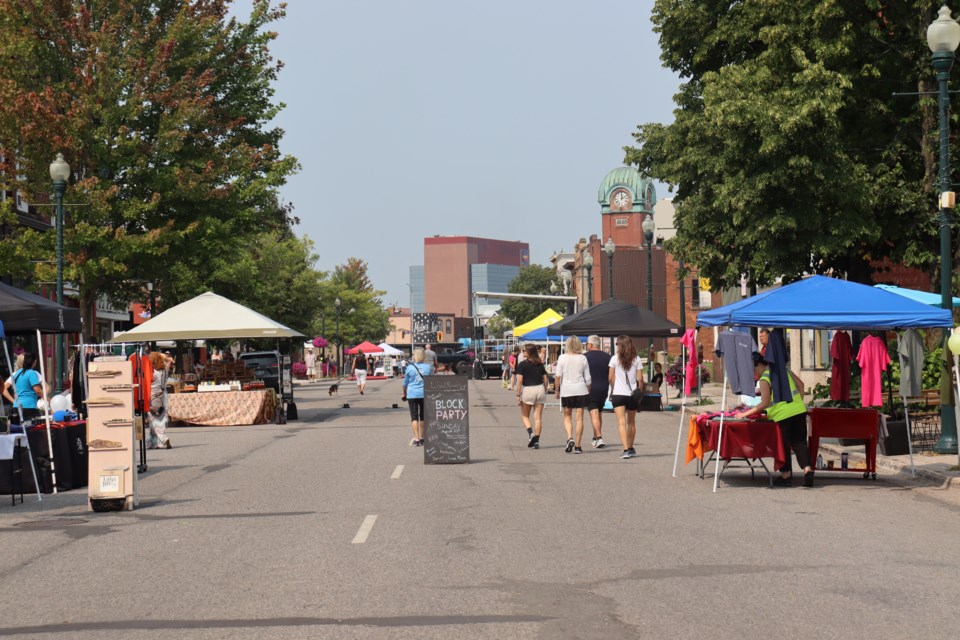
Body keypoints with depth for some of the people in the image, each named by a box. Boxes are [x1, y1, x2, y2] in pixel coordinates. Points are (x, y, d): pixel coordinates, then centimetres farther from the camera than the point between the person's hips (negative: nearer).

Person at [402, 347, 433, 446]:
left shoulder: (409, 367, -5)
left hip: (412, 394, -2)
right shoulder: (428, 367, 1)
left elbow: (405, 383, 3)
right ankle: (421, 438, 20)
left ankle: (416, 439, -9)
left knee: (414, 417, -1)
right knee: (423, 417, 13)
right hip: (425, 394, 2)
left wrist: (404, 393, 18)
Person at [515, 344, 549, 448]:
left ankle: (530, 432, -12)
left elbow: (519, 381, -11)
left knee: (524, 415, 12)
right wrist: (544, 392, 18)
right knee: (538, 417, 5)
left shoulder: (522, 365, -6)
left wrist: (518, 395, -8)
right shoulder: (540, 364, 6)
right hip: (540, 389, 3)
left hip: (527, 390, -3)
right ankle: (536, 440, 1)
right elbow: (545, 380, 7)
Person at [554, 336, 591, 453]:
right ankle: (577, 446, 4)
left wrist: (557, 390, 5)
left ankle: (570, 438, -10)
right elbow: (588, 378, 2)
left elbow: (558, 377, -6)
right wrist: (589, 392, 14)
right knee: (579, 418, 5)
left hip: (566, 390, 0)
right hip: (581, 390, 0)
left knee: (567, 416, 14)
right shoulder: (583, 358, 0)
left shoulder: (562, 358, -4)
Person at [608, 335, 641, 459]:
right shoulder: (636, 359, 1)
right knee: (631, 422, 18)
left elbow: (610, 378, 1)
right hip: (632, 394, 2)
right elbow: (639, 378, -1)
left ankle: (626, 449, -22)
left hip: (618, 394, -2)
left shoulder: (615, 359, -3)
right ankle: (630, 448, 30)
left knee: (621, 422, -8)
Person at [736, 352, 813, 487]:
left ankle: (786, 475, 14)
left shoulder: (764, 378, -10)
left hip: (782, 415, -6)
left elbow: (765, 403, -15)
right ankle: (807, 469, -8)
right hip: (799, 410, 6)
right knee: (799, 442, 8)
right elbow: (800, 385, 16)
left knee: (783, 445, 8)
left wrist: (746, 413, -11)